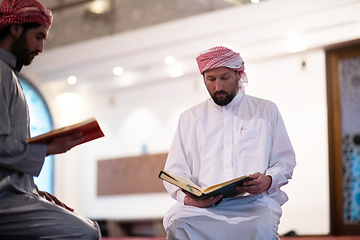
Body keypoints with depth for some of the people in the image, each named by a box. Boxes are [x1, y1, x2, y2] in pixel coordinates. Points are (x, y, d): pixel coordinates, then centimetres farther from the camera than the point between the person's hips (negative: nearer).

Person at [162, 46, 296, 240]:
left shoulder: (266, 111, 18)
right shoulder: (190, 118, 21)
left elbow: (285, 161, 15)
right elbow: (175, 171, 14)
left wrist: (268, 180, -9)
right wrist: (187, 197, -9)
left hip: (254, 202, -1)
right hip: (203, 205, 2)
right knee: (176, 221, -33)